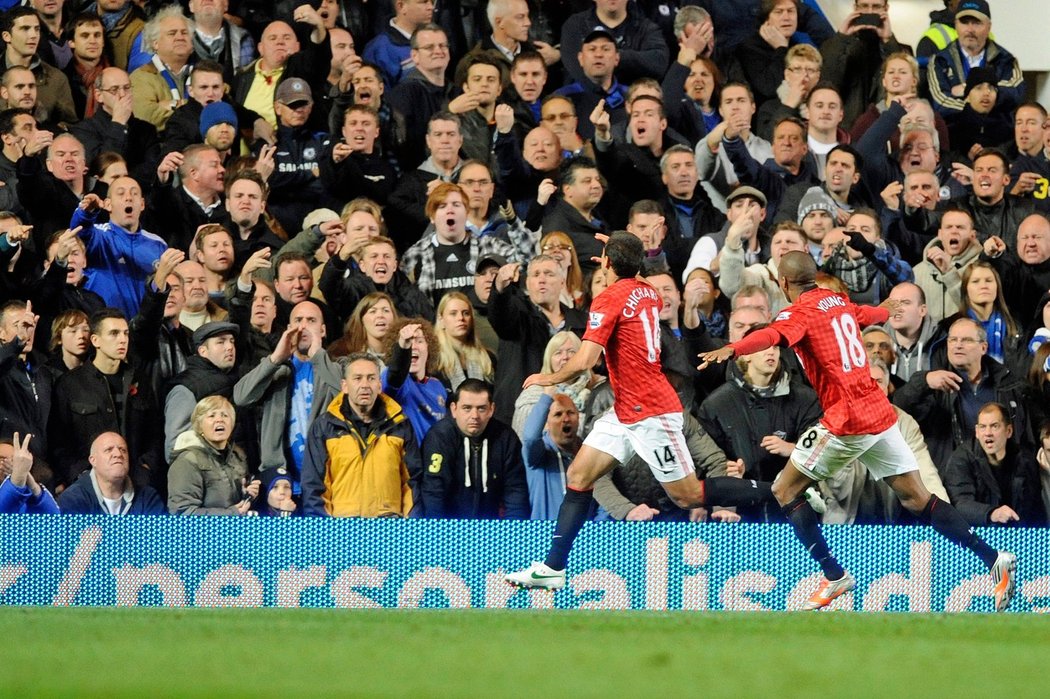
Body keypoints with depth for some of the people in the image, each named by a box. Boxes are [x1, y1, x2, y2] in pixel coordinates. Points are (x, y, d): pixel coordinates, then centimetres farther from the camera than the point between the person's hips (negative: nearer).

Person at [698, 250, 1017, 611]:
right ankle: (995, 559, 1)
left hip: (846, 421, -8)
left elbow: (771, 335, -30)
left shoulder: (799, 313, -7)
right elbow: (870, 313, 39)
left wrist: (731, 350, -49)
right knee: (917, 499, 10)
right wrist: (886, 309, 63)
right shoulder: (839, 303, 15)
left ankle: (835, 576, -1)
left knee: (785, 490, 5)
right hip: (881, 414, 8)